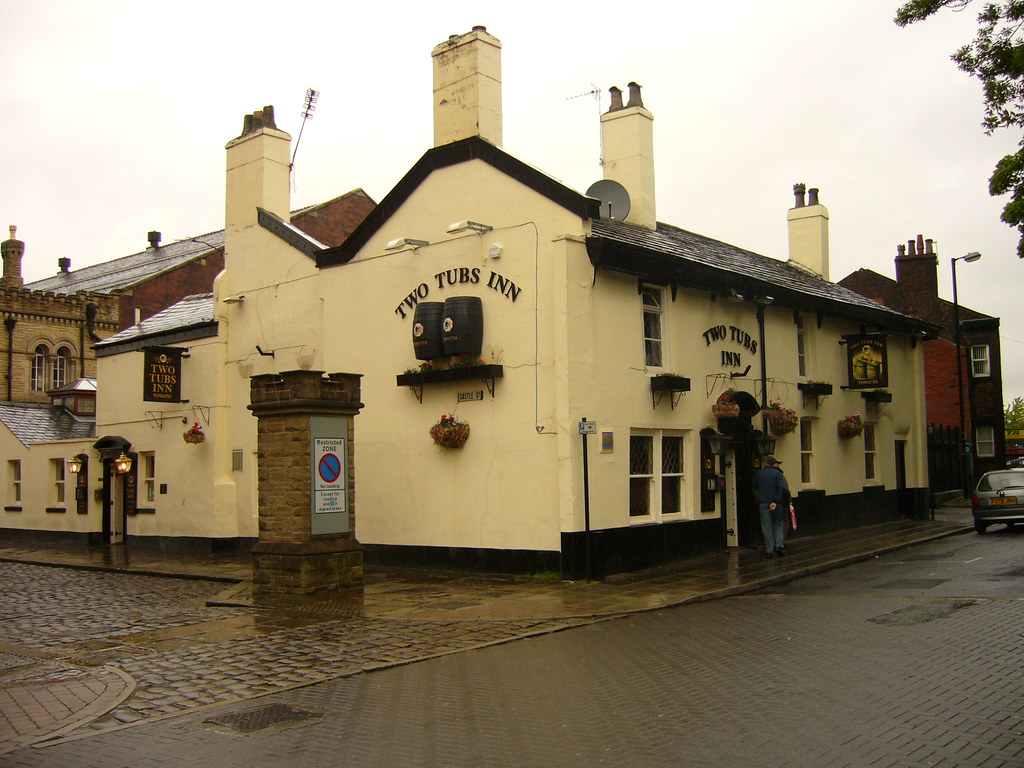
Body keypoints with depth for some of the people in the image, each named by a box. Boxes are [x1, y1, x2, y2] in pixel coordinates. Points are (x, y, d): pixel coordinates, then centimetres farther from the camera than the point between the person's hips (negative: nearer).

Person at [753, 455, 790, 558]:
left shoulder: (758, 474, 1)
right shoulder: (777, 473, -5)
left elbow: (755, 487, 11)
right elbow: (783, 488, -14)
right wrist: (776, 501, -14)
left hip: (763, 504, 1)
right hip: (777, 504, -1)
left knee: (767, 527, 5)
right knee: (779, 524, 15)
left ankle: (769, 551, 5)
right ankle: (779, 545, 0)